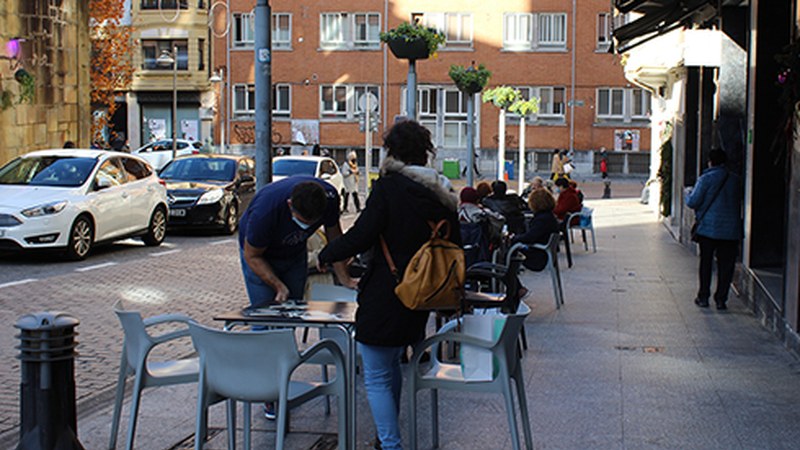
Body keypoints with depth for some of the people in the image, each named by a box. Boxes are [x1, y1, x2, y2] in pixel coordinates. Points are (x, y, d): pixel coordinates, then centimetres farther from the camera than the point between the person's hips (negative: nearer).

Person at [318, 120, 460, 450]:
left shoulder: (388, 186, -14)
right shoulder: (442, 193, 6)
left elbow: (360, 237, -17)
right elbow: (454, 246, 13)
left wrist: (326, 255, -1)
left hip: (384, 298, -8)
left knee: (377, 378, 0)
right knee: (392, 366, 24)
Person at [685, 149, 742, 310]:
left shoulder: (706, 179, -8)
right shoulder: (735, 180, 4)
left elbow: (693, 202, -10)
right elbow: (739, 202, 12)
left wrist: (689, 194, 9)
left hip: (708, 228, -2)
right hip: (730, 230, 2)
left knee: (706, 263, 10)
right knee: (726, 265, 7)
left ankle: (703, 297, 13)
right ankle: (721, 299, 8)